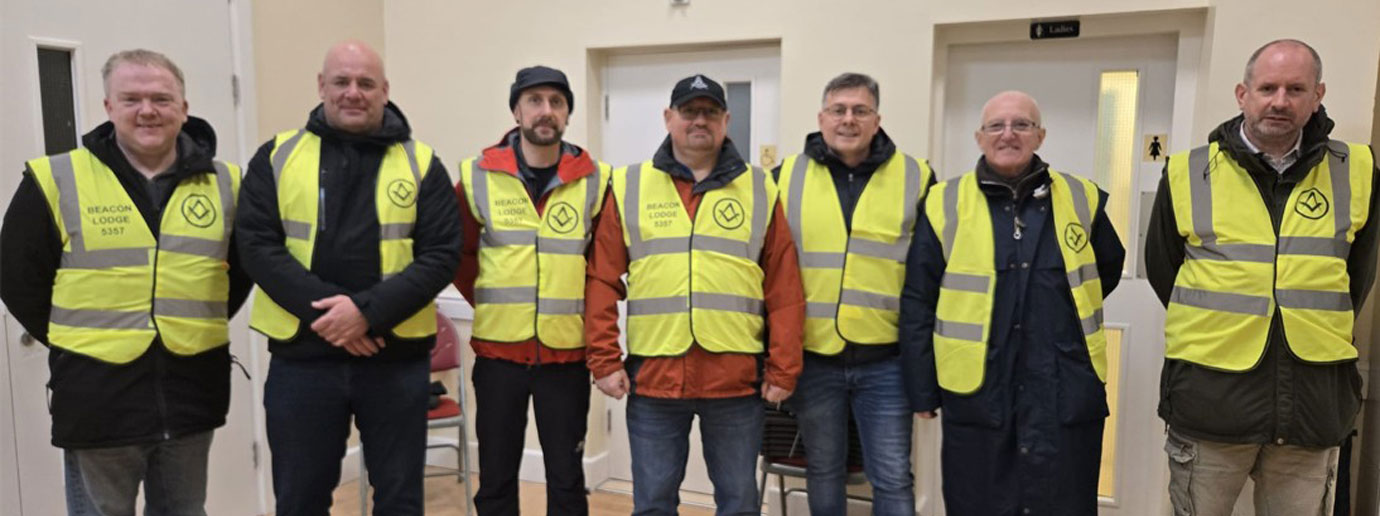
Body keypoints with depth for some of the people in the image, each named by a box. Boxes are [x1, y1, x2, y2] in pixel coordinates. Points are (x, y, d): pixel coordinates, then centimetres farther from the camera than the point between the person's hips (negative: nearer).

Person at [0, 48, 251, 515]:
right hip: (97, 398, -2)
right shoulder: (56, 180, -3)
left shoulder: (224, 182, 4)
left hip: (192, 393, 2)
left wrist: (202, 326, 5)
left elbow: (243, 268, 13)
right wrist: (75, 341, 0)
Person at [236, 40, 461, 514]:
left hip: (397, 359, 0)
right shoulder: (277, 156, 5)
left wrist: (368, 311, -18)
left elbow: (441, 255, -5)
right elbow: (257, 245, -3)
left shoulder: (421, 163, 2)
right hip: (302, 357, 1)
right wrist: (323, 310, -16)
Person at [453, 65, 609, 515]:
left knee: (566, 478, 10)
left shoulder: (595, 181, -1)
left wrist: (581, 305, 1)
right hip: (498, 349, 1)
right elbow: (458, 253, 8)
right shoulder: (478, 177, -1)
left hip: (567, 353, 0)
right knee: (496, 478, 12)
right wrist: (492, 302, 3)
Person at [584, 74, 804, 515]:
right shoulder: (629, 187, 5)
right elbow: (602, 281, 3)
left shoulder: (760, 190, 5)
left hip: (737, 380, 0)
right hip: (651, 378, 0)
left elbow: (785, 290, 3)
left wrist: (783, 370, -1)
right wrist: (605, 361, -3)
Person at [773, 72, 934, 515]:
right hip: (811, 358, 1)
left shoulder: (915, 179, 1)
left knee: (893, 478, 6)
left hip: (886, 360, -1)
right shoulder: (787, 178, 2)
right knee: (823, 473, 16)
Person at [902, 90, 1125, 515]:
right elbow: (918, 303, 0)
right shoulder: (945, 203, -1)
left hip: (1067, 398, 2)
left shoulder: (1081, 198, 5)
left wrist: (1071, 313, 13)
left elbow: (1109, 268, 23)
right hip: (977, 397, -1)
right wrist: (922, 389, -1)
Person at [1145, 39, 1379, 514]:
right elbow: (1162, 270, 7)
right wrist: (1213, 330, 9)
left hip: (1314, 402, 2)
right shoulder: (1188, 174, -3)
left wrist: (1321, 334, 13)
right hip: (1209, 401, -2)